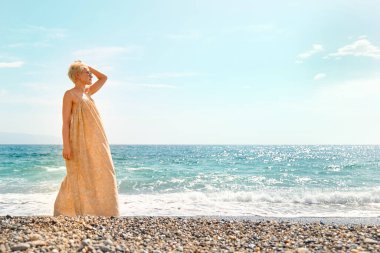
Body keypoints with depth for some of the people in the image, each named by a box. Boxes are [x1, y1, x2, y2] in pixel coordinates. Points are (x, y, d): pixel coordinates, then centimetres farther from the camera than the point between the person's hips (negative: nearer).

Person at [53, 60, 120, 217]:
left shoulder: (87, 92, 17)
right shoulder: (69, 94, -3)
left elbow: (103, 78, 29)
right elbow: (66, 122, -9)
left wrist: (88, 67, 19)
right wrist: (66, 146, -17)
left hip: (94, 142, 8)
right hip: (79, 142, -7)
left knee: (99, 175, 5)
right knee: (79, 177, -6)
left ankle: (98, 210, 11)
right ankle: (63, 210, 6)